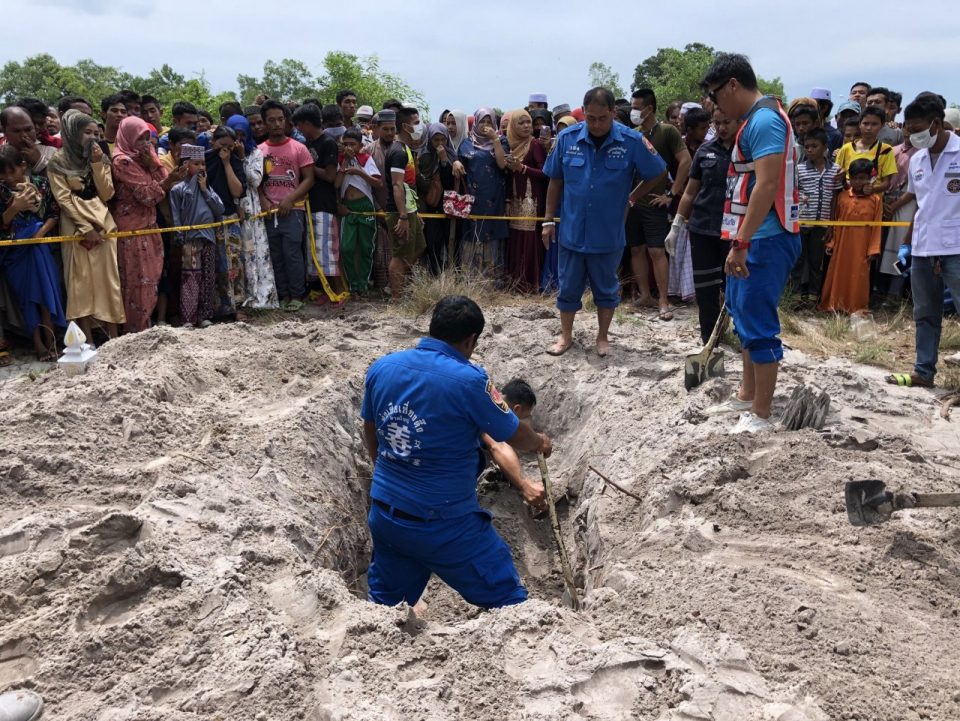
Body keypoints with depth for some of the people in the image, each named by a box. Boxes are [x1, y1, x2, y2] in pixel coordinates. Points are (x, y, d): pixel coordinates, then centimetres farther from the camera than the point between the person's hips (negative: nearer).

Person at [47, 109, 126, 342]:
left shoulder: (101, 159, 12)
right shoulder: (58, 162, 0)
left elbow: (107, 194, 2)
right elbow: (63, 199, -7)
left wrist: (97, 164, -7)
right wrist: (85, 228, -14)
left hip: (103, 226, 3)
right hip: (77, 229, -3)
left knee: (108, 280, -1)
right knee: (81, 283, -4)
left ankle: (113, 337, 2)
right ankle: (88, 342, -3)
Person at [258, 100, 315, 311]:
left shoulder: (298, 148, 1)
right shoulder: (259, 150, 9)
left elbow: (309, 179, -2)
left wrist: (289, 199, -13)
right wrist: (263, 200, -6)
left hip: (292, 210, -3)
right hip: (269, 212, 3)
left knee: (292, 254, -7)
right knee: (275, 256, 6)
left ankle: (297, 295, 5)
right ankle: (282, 294, 16)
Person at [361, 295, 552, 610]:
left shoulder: (381, 368, -2)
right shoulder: (469, 380, -18)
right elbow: (515, 436, -5)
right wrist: (539, 442, 19)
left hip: (384, 515, 6)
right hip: (446, 525, -6)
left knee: (385, 600, 24)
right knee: (506, 598, 10)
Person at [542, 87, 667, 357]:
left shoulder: (632, 141, -11)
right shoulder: (567, 138, -6)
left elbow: (658, 174, 3)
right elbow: (555, 181, 4)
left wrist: (631, 198, 4)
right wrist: (549, 220, 5)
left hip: (608, 233, -1)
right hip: (571, 230, 1)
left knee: (606, 288, 13)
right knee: (568, 287, 11)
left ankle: (602, 337, 30)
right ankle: (566, 336, 28)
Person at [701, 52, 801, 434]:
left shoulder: (764, 119, -15)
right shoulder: (756, 119, 17)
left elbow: (767, 185, -24)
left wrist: (741, 243, -26)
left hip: (765, 240, -11)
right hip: (753, 238, 11)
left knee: (758, 323, -5)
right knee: (744, 315, 19)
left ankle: (760, 415, 4)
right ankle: (747, 394, 34)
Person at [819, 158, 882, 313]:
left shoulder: (875, 200, -3)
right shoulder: (842, 197, 2)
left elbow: (876, 226, -3)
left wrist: (873, 249, -6)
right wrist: (831, 243, 6)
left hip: (861, 248, -2)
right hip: (842, 245, 2)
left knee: (859, 276, 5)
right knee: (838, 274, 9)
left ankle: (858, 307, 14)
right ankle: (835, 305, 20)